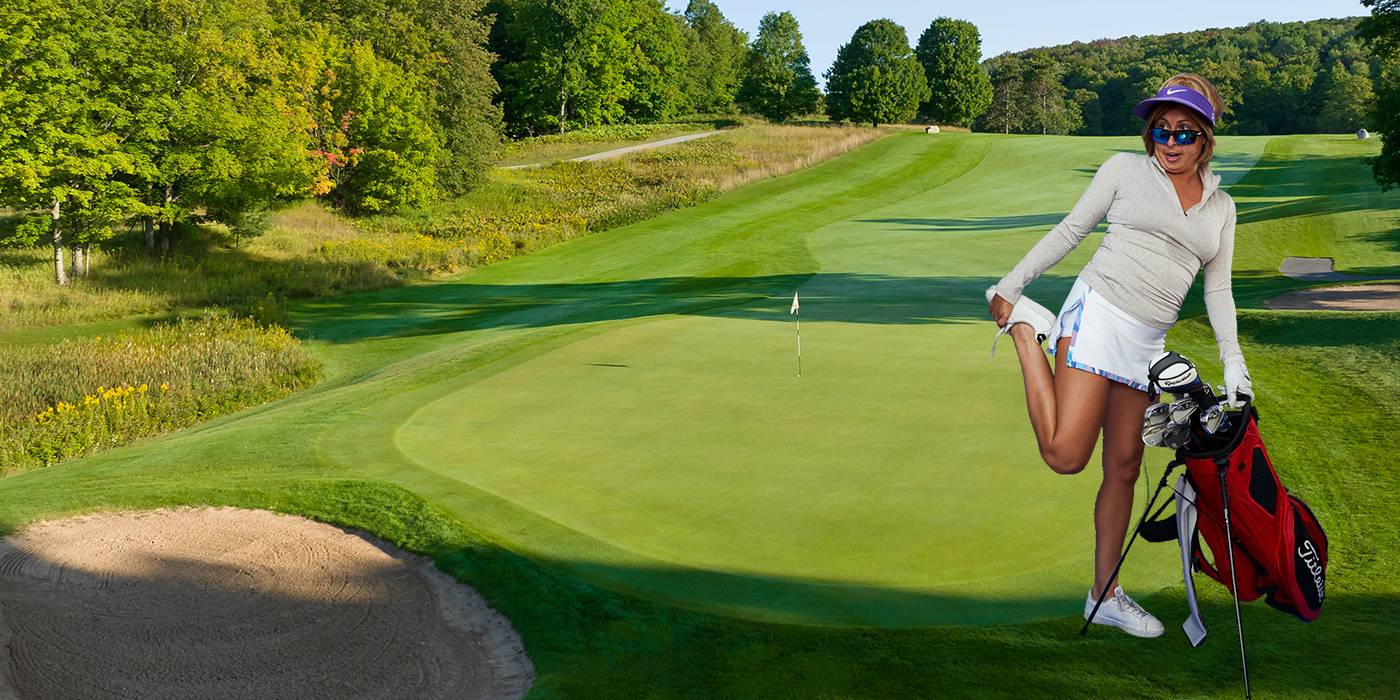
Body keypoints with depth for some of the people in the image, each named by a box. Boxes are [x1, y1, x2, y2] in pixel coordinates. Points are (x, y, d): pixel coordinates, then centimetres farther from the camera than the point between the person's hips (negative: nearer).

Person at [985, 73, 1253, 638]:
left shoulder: (1221, 207, 17)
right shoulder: (1125, 169, 5)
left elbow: (1218, 289, 16)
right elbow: (1070, 230, 6)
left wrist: (1233, 361, 4)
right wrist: (1011, 284, 1)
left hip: (1147, 343, 6)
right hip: (1098, 312, -5)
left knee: (1123, 468, 9)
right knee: (1065, 455, -20)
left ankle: (1104, 596, 19)